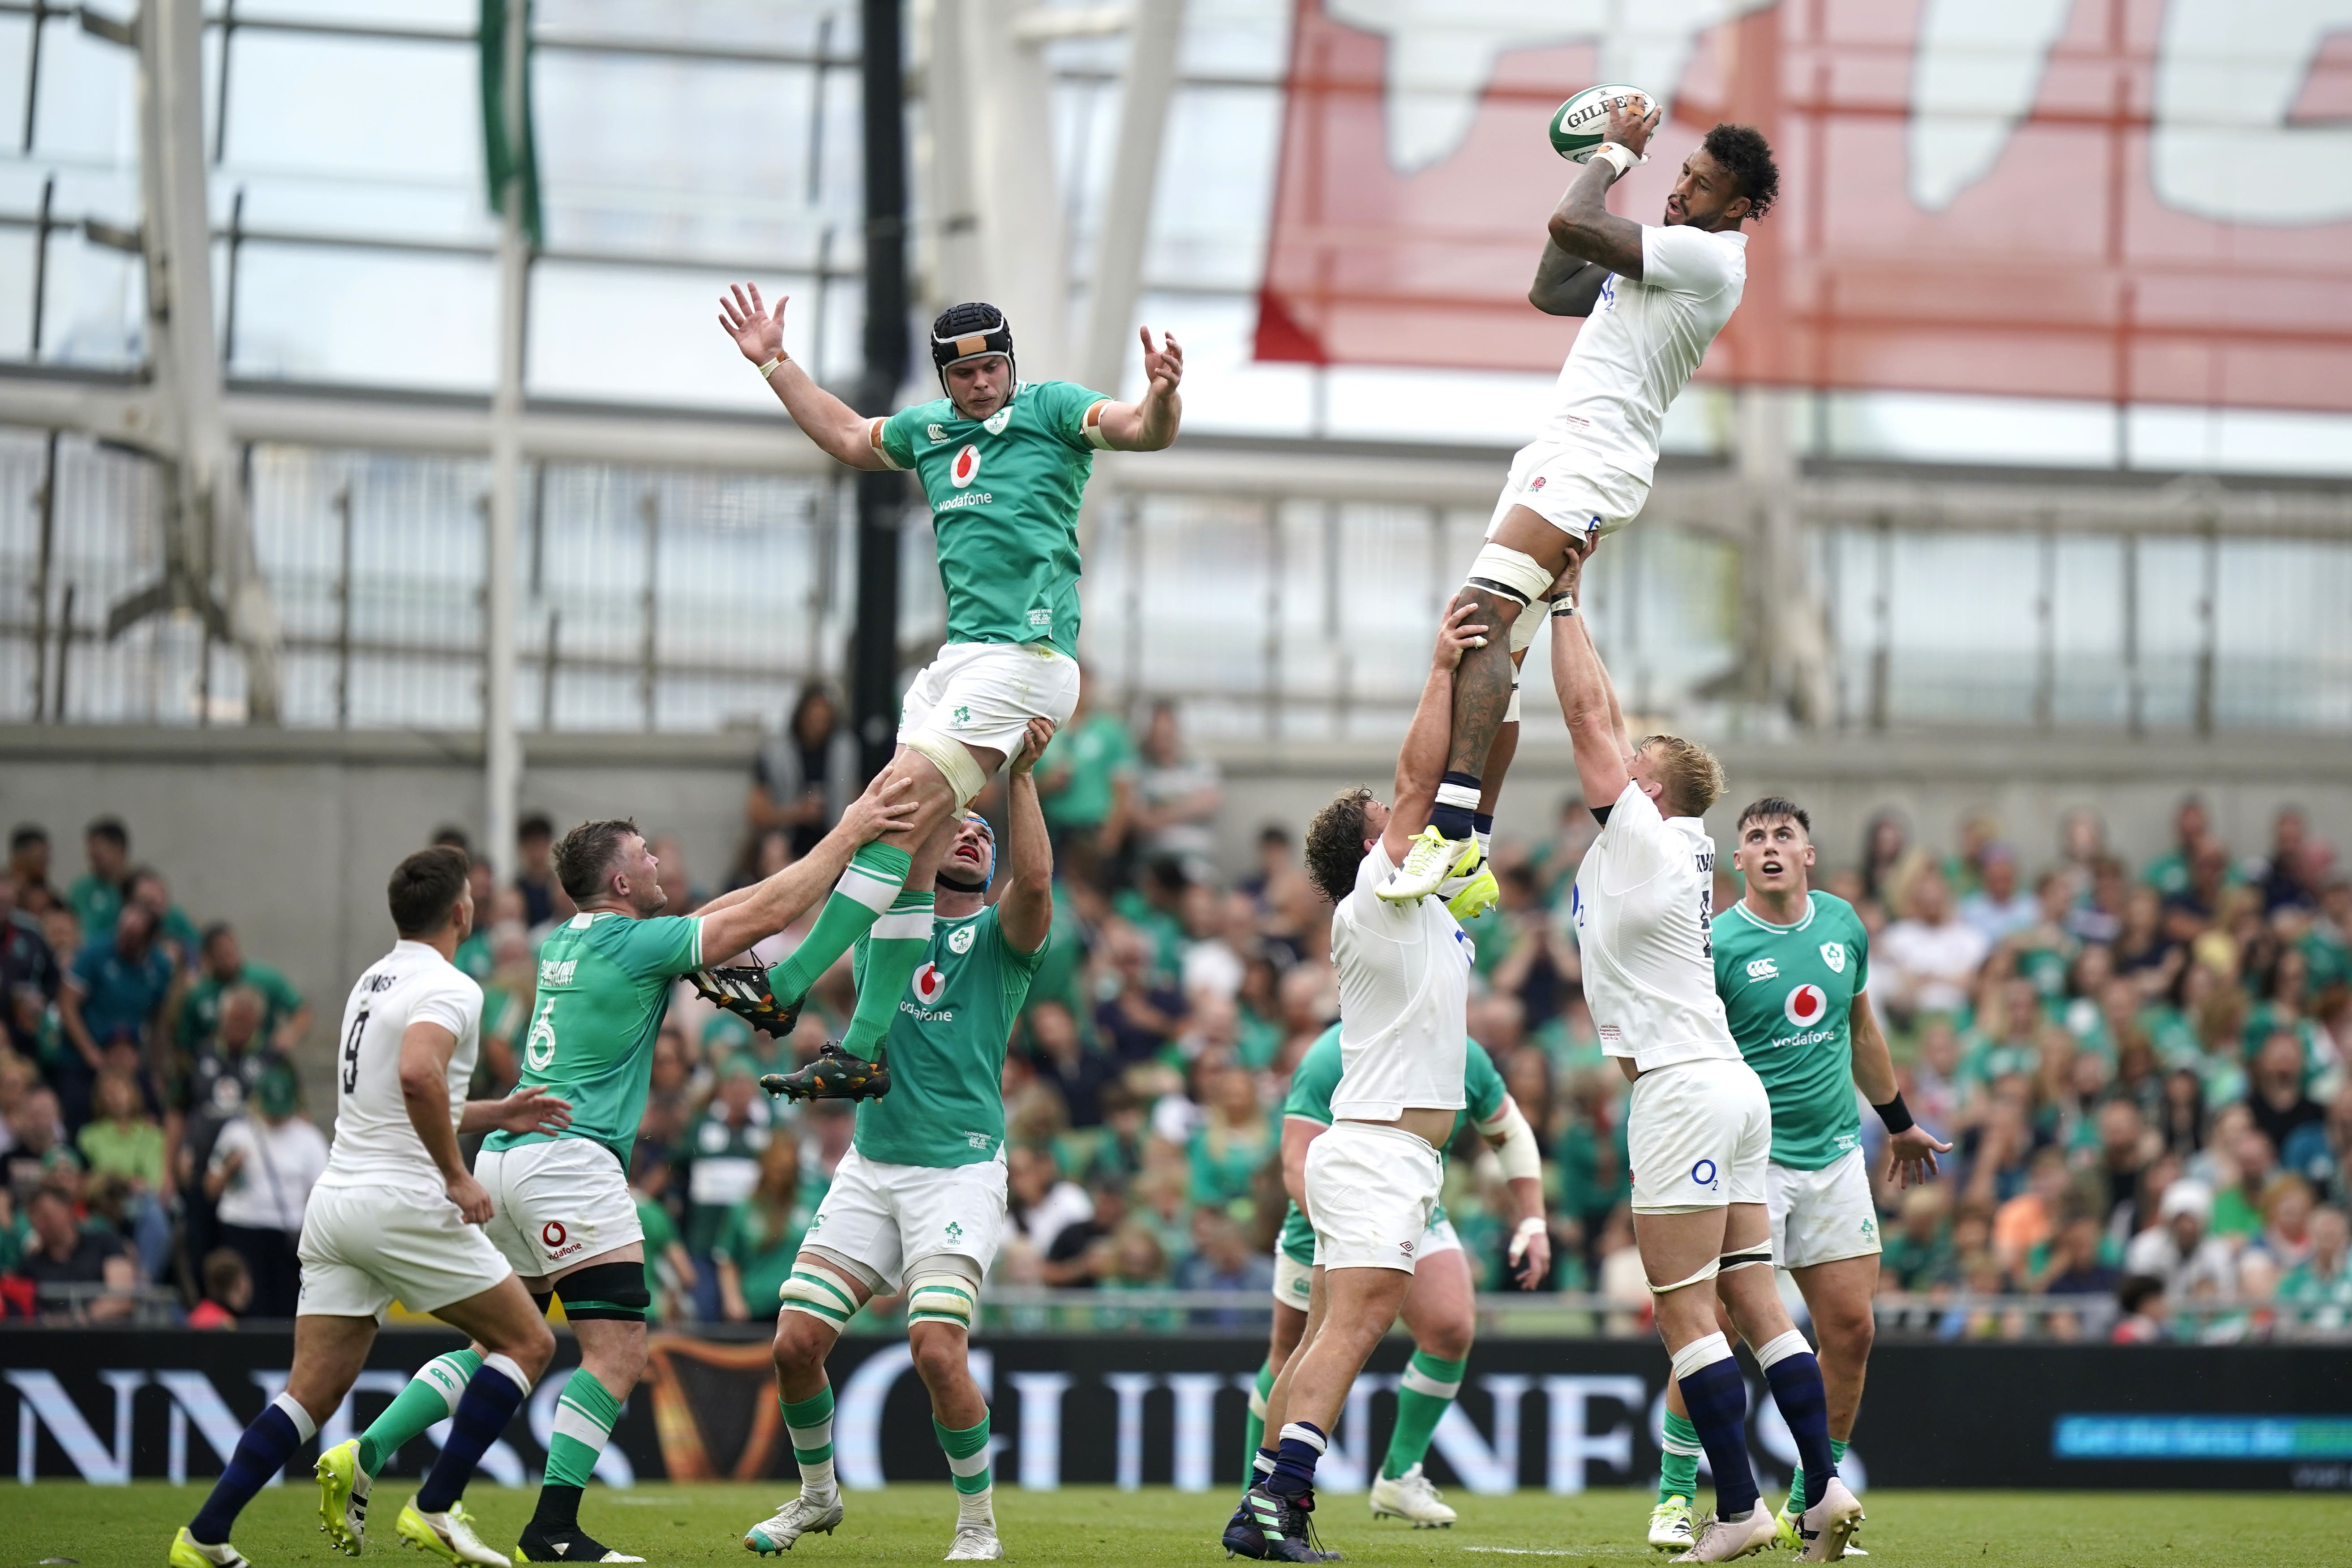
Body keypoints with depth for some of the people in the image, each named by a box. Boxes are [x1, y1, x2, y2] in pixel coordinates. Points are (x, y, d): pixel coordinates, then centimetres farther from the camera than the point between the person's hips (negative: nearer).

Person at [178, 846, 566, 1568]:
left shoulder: (374, 982, 19)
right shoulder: (450, 989, -9)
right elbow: (418, 1076, -29)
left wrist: (497, 1113, 28)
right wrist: (458, 1177, -20)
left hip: (336, 1203, 8)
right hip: (404, 1204, -8)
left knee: (313, 1393, 7)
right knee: (527, 1344, 5)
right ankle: (435, 1509, -3)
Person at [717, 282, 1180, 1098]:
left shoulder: (1050, 408, 1)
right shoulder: (930, 428, 20)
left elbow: (1142, 431, -13)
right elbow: (847, 436, 38)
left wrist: (1162, 396, -34)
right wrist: (775, 363, 37)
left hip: (1027, 656, -7)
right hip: (958, 658, 7)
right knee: (914, 859, 1)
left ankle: (787, 986, -17)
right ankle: (863, 1049, 0)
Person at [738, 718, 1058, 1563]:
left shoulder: (999, 936, 4)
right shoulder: (883, 924, 12)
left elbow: (1035, 880, -18)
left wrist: (1020, 776, -19)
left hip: (960, 1169, -4)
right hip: (869, 1166, 4)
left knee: (938, 1350, -19)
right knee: (796, 1342, -3)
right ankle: (817, 1494, 23)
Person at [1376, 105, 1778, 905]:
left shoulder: (1706, 256, -9)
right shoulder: (1666, 258, 24)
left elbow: (1570, 227, -18)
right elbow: (1551, 291, 32)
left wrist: (1616, 151, 0)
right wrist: (1601, 168, 27)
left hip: (1590, 461, -11)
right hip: (1559, 452, 11)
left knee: (1483, 612, -26)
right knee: (1495, 648, 7)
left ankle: (1451, 823, -39)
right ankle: (1469, 861, 7)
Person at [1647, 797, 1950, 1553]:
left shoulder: (1843, 925, 9)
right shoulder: (1716, 945, -9)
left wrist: (1899, 1122, 30)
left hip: (1835, 1154, 5)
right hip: (1746, 1157, -5)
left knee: (1851, 1328, 2)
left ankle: (1809, 1506, 15)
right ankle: (1675, 1498, 1)